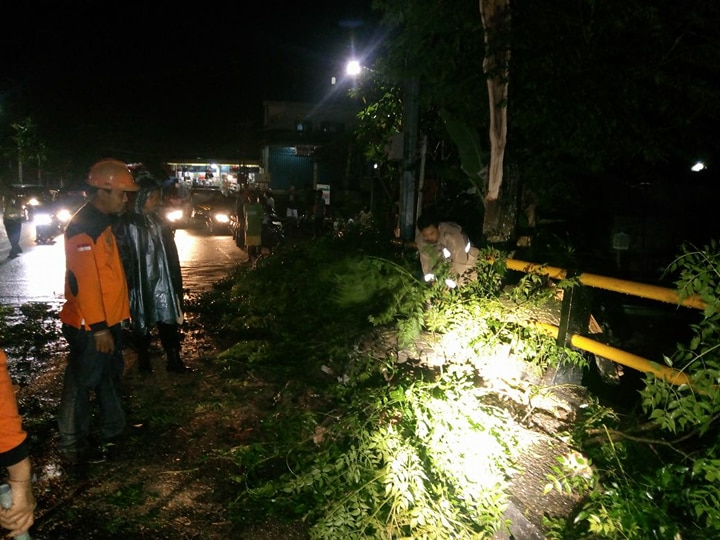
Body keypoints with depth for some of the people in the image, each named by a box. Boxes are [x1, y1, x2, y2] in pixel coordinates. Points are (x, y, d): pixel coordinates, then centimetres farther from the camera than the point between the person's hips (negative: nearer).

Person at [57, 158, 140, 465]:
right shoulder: (82, 228, -20)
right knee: (81, 383, 4)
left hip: (108, 321, 10)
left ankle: (114, 430, 36)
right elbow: (83, 282, -24)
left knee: (111, 376, 20)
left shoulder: (103, 221, 11)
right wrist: (98, 327, -23)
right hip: (90, 326, -10)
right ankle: (72, 446, 18)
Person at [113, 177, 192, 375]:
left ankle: (173, 360, 19)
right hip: (140, 286, -4)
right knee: (142, 324, 9)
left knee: (169, 321, 8)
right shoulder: (125, 224, -8)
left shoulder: (160, 221, 10)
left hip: (163, 283, 5)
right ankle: (143, 362, 26)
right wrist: (127, 285, -13)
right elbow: (121, 258, -10)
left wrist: (176, 280, 13)